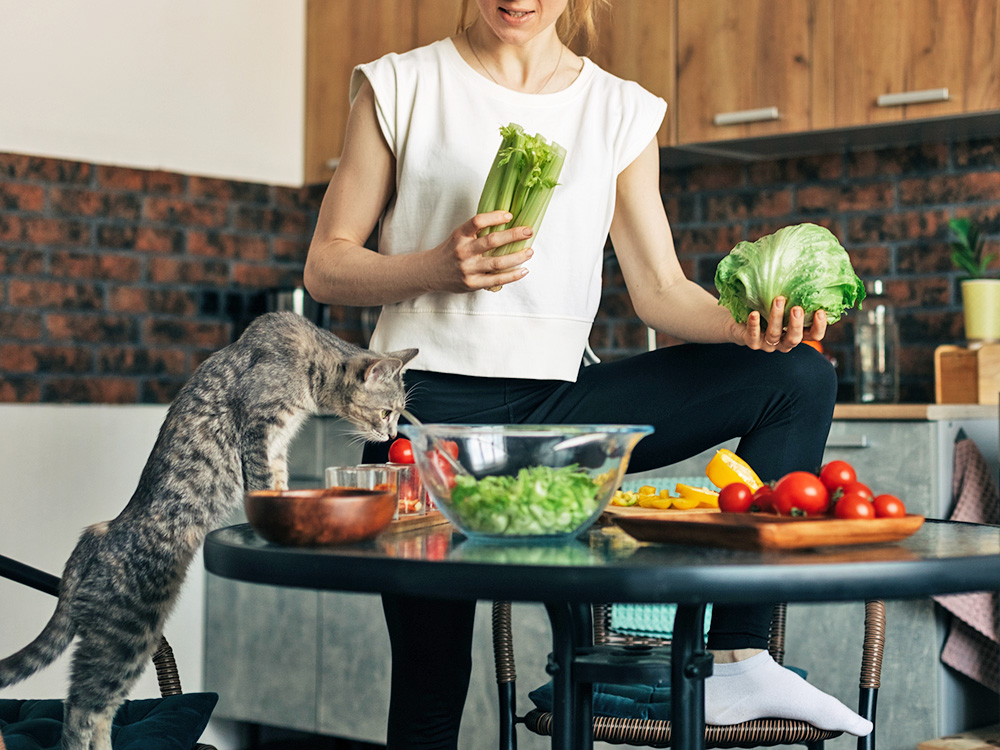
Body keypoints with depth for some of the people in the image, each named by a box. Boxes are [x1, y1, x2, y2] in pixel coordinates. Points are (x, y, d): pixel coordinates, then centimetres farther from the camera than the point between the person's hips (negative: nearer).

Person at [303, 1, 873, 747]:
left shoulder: (621, 111, 10)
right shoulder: (399, 88, 3)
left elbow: (661, 289, 5)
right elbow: (325, 267, 1)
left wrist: (743, 323, -17)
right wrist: (439, 267, -18)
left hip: (561, 400, 3)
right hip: (432, 401, -3)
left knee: (800, 376, -13)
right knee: (430, 680, -12)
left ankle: (738, 659, -16)